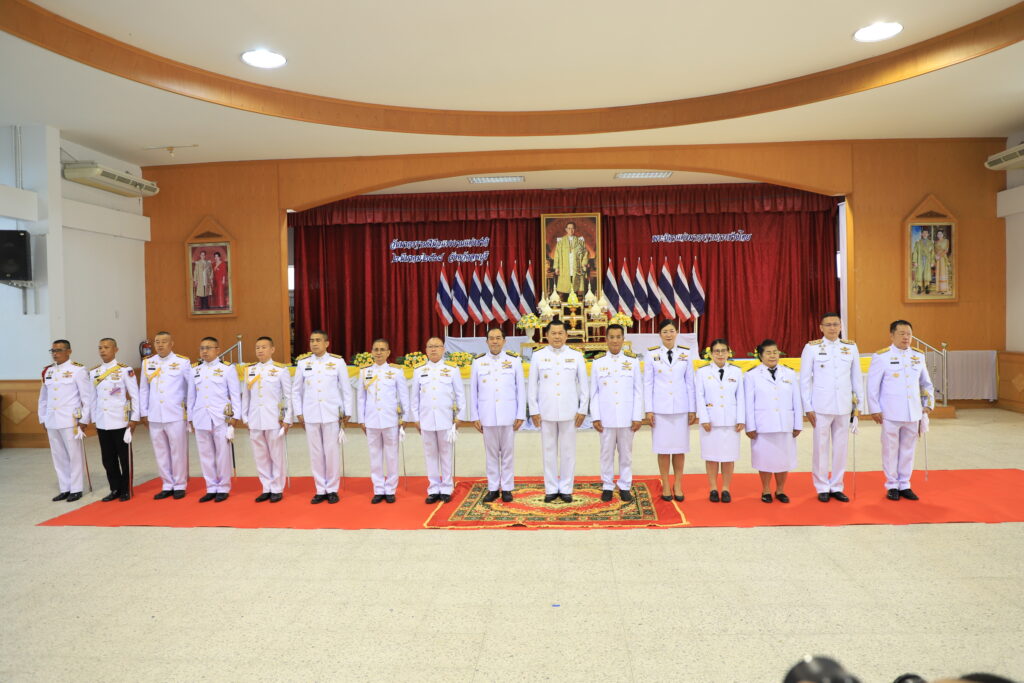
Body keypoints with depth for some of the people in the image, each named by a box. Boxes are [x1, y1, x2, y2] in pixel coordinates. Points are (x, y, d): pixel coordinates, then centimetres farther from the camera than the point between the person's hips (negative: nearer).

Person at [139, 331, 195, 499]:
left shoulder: (183, 362, -3)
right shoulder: (147, 363, 8)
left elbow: (191, 388, -2)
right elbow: (144, 389, 12)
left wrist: (190, 411, -2)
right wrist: (144, 412, 10)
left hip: (176, 415, -4)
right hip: (154, 416, 4)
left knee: (178, 451, 2)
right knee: (160, 452, 9)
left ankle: (180, 486, 14)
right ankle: (167, 486, 20)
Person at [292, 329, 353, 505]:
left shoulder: (338, 362, 0)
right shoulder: (302, 362, 5)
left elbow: (346, 389, 3)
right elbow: (296, 390, 11)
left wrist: (347, 412, 2)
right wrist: (298, 412, 5)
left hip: (332, 415, -2)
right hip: (310, 415, 2)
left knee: (331, 452, 1)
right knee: (315, 453, 6)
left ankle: (332, 489, 13)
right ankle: (320, 490, 16)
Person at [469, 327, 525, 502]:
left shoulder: (514, 360, 2)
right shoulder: (478, 362, 4)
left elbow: (521, 389, 2)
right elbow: (473, 391, 6)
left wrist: (521, 415, -2)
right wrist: (474, 417, 3)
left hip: (508, 415, -1)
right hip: (487, 416, 1)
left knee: (508, 452, 6)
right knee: (491, 453, 7)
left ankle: (507, 488, 15)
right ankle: (493, 488, 16)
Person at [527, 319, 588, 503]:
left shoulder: (576, 356, 4)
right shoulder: (538, 356, 4)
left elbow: (583, 385, 6)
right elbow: (532, 386, 5)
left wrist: (582, 410, 1)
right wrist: (534, 411, 1)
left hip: (569, 412, 0)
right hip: (546, 412, 0)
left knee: (568, 451, 4)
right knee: (549, 451, 5)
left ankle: (566, 489, 14)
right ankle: (551, 489, 15)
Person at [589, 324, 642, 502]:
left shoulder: (633, 361, 3)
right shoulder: (598, 362, 4)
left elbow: (638, 391, 2)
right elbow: (594, 392, 4)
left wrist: (637, 417, -2)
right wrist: (595, 417, -1)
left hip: (627, 417, 0)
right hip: (606, 417, 0)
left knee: (626, 453, 8)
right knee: (607, 453, 7)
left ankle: (625, 487, 18)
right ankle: (607, 487, 17)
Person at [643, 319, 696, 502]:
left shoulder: (685, 353, 5)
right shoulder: (652, 354, 1)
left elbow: (690, 382, 7)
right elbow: (648, 383, 1)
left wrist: (692, 409, 5)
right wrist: (649, 410, -3)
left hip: (681, 408, 1)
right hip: (660, 408, -1)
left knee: (680, 447, 5)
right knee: (663, 447, 3)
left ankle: (678, 485, 18)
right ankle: (666, 486, 16)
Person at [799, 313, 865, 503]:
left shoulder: (851, 347, 7)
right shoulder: (811, 347, -2)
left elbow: (857, 377, 11)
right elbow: (804, 379, 0)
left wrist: (859, 404, 10)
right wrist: (807, 407, -3)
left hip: (844, 407, 3)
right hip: (821, 407, -3)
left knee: (841, 447, 7)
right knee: (821, 447, 2)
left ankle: (837, 487, 20)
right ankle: (822, 488, 15)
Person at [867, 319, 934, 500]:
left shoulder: (918, 356, 9)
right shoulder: (881, 356, -5)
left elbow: (926, 383, 19)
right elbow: (872, 385, -4)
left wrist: (928, 404, 12)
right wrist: (874, 409, -7)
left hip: (913, 413, 4)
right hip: (890, 414, -4)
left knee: (908, 450, 10)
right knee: (891, 450, 4)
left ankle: (905, 485, 21)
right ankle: (892, 486, 16)